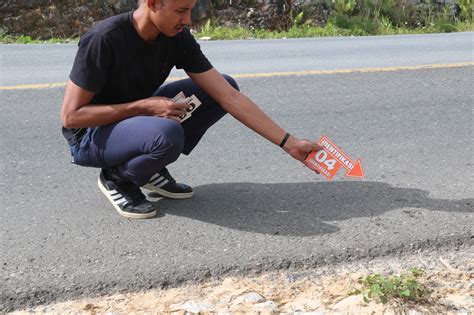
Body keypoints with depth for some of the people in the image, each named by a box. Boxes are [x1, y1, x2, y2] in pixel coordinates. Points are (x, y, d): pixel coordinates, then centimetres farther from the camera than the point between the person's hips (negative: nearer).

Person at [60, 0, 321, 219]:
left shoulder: (178, 39, -10)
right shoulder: (104, 39, -27)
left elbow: (230, 97, -12)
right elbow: (71, 116, -23)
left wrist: (289, 143, -16)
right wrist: (145, 106, -27)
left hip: (137, 118, 7)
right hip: (91, 135, -6)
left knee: (225, 84, -7)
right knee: (167, 134, -40)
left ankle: (151, 169, 2)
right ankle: (116, 177, -6)